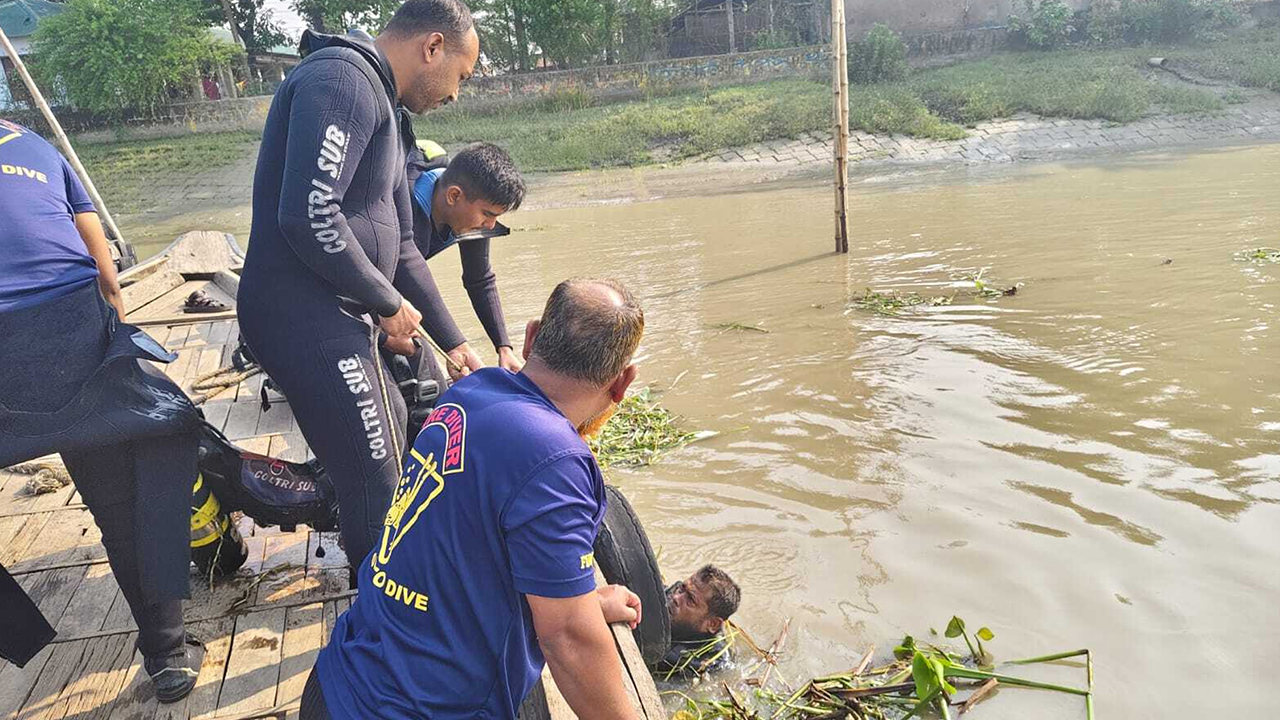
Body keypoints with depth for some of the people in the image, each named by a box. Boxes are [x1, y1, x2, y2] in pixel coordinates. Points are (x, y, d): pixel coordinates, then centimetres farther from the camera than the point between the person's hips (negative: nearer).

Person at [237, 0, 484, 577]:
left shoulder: (382, 107, 19)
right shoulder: (342, 80, -15)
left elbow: (401, 247, 22)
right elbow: (310, 217, -28)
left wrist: (454, 343, 23)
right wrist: (389, 304, -14)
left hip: (338, 319, 11)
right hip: (309, 320, -11)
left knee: (392, 430, 28)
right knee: (379, 497, -4)